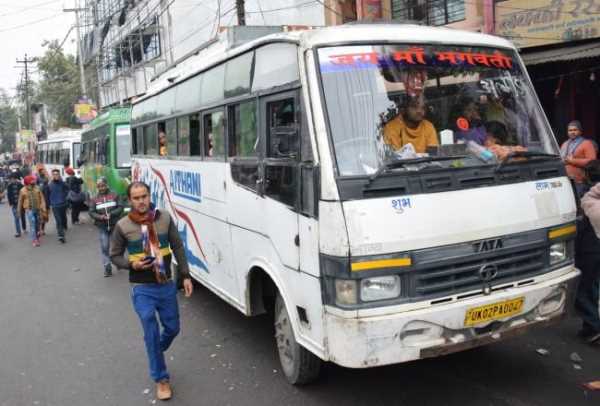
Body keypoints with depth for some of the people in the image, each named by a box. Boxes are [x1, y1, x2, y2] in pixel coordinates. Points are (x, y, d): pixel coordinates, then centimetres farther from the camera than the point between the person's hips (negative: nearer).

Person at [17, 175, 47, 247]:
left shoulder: (37, 188, -1)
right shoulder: (22, 191, -4)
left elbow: (42, 198, -1)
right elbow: (20, 201, 5)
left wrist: (43, 207, -10)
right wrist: (19, 211, 9)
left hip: (37, 209, 3)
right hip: (29, 210, -3)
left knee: (37, 224, 14)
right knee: (32, 224, -11)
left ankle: (37, 237, 35)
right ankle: (34, 240, -7)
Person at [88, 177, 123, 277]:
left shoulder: (114, 196, 1)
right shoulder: (94, 199, 4)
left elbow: (120, 208, -6)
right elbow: (91, 212, -1)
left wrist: (111, 214, -19)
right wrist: (100, 217, -18)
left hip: (115, 225, 0)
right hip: (102, 227, 0)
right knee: (104, 247, -3)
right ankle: (107, 268, -1)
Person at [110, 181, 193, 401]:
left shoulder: (164, 218, -4)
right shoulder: (123, 226, -9)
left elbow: (178, 247, 3)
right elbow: (114, 255, 2)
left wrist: (185, 276, -1)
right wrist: (131, 264, -18)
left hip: (167, 285, 3)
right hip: (142, 289, -3)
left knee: (172, 329, 15)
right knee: (152, 332, -3)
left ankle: (155, 353, 47)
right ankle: (161, 379, 15)